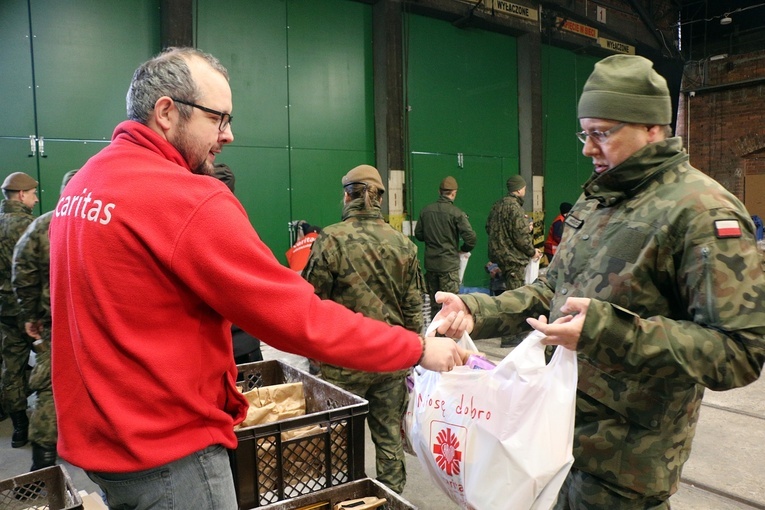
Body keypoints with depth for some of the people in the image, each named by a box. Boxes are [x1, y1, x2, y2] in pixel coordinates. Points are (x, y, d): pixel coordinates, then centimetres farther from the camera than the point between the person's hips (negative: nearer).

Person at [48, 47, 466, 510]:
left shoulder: (80, 186, 5)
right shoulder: (189, 201, -24)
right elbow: (299, 317, -24)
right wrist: (418, 348, -14)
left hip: (94, 434, 9)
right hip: (169, 448, -9)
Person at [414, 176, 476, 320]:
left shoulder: (426, 210, 1)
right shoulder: (456, 213, -12)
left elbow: (418, 234, 8)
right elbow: (470, 237, -16)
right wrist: (464, 249, 3)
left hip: (430, 263, 5)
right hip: (449, 264, -5)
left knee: (433, 302, 16)